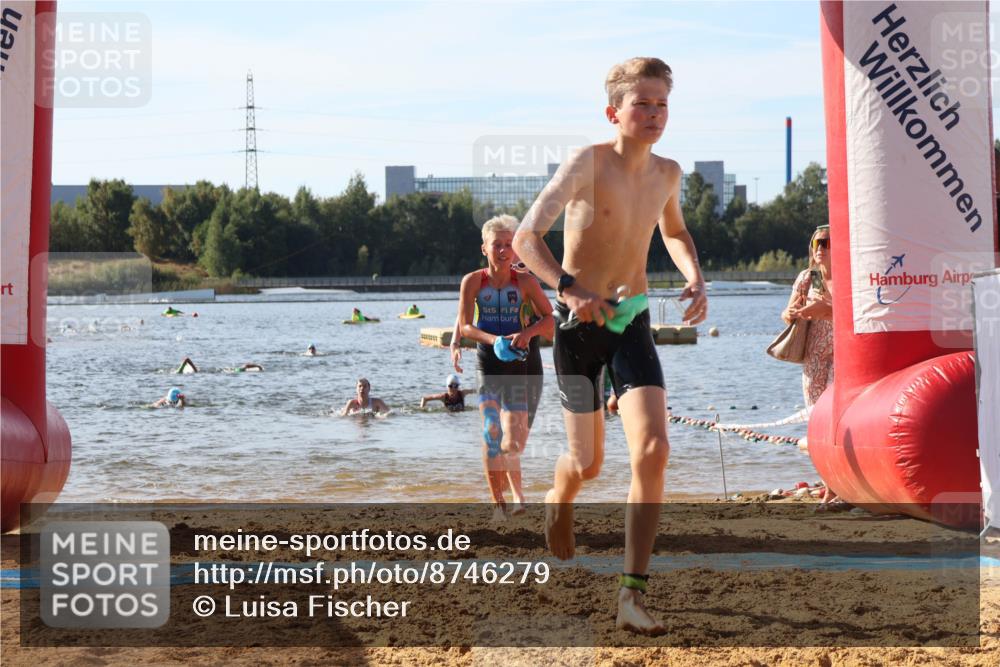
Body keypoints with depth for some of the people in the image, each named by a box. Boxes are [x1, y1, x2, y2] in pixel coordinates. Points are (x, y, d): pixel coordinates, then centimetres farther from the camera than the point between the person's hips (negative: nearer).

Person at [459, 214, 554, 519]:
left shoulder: (525, 282, -4)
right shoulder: (473, 282, -6)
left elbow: (549, 318, 1)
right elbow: (465, 326, -7)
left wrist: (527, 333, -18)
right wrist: (494, 340, -23)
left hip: (517, 361, 1)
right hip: (487, 360, -1)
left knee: (515, 437, -3)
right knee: (491, 432, -5)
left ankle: (515, 492, 25)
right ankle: (498, 502, 4)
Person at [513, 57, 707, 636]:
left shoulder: (667, 173, 4)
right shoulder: (588, 163, -14)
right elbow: (526, 238, -22)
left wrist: (696, 281, 7)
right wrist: (569, 288, -39)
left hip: (633, 322, 4)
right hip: (580, 323, -3)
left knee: (653, 451, -16)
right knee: (588, 463, 7)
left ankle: (634, 595, -14)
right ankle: (560, 499, 48)